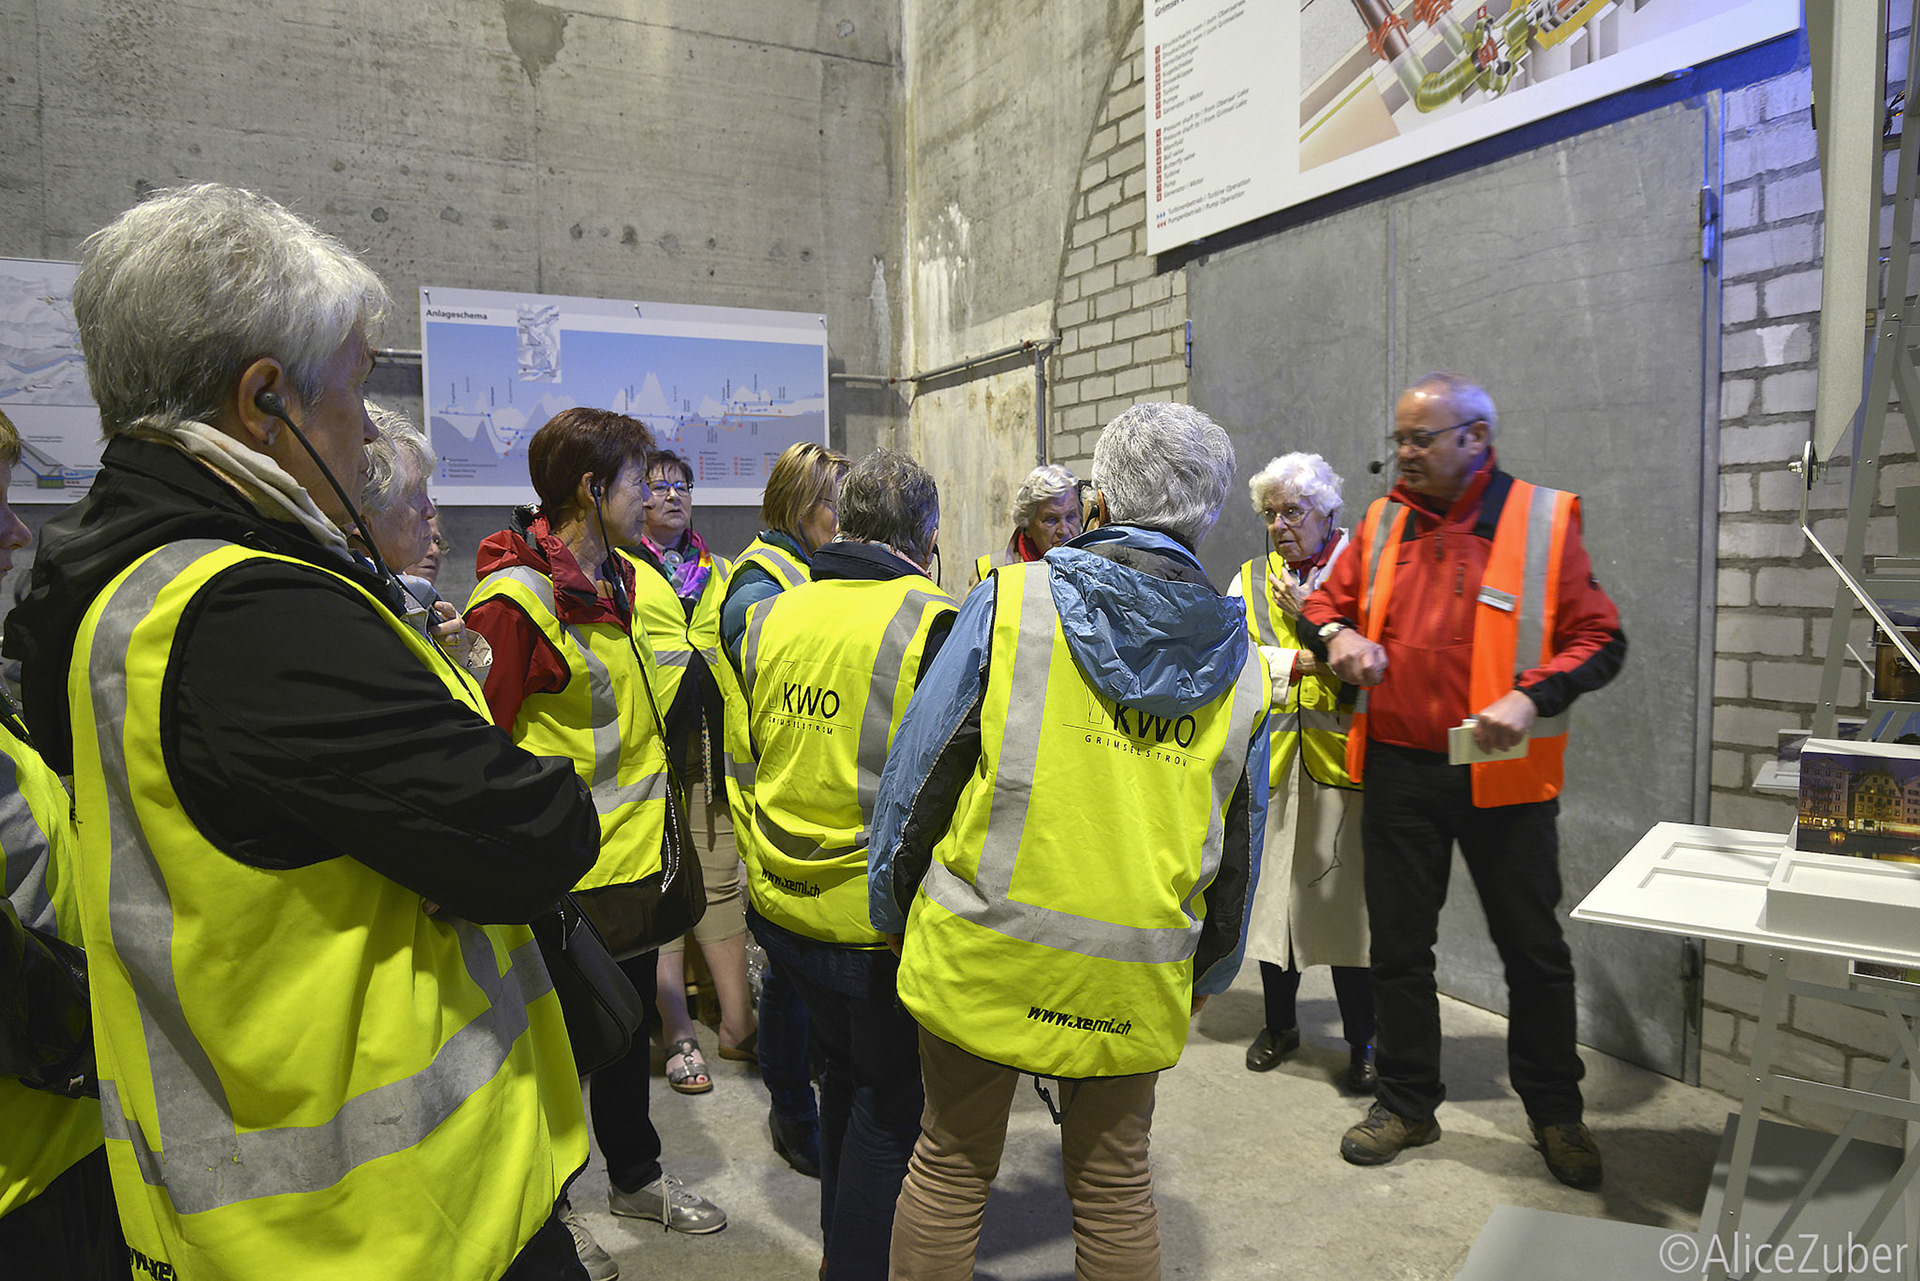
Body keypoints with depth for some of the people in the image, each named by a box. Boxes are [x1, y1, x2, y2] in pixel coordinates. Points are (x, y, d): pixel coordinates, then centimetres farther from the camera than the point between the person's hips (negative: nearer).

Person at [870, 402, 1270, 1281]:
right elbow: (1239, 850, 7)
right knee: (1115, 1184, 19)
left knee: (951, 1166, 16)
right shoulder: (1240, 662, 1)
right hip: (1137, 978, 3)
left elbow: (919, 770, -7)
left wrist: (891, 908, 6)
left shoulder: (1011, 603, -10)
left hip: (984, 952, -2)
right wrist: (1204, 977, 20)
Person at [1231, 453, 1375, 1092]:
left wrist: (1308, 614, -12)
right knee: (1270, 885, 10)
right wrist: (1305, 662, -15)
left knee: (1344, 891, -1)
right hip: (1270, 753, 3)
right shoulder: (1252, 578, 11)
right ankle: (1280, 1023, 29)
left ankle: (1363, 1040, 15)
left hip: (1338, 752, -3)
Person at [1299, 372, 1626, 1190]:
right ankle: (1406, 1102, 29)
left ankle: (1556, 1114, 31)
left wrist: (1533, 697, -20)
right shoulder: (1383, 522, 6)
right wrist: (1337, 635, -8)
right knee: (1398, 946, 12)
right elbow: (1328, 603, 15)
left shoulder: (1542, 519, -4)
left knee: (1534, 951, 11)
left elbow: (1599, 639, -4)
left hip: (1503, 774, -3)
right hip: (1398, 769, 3)